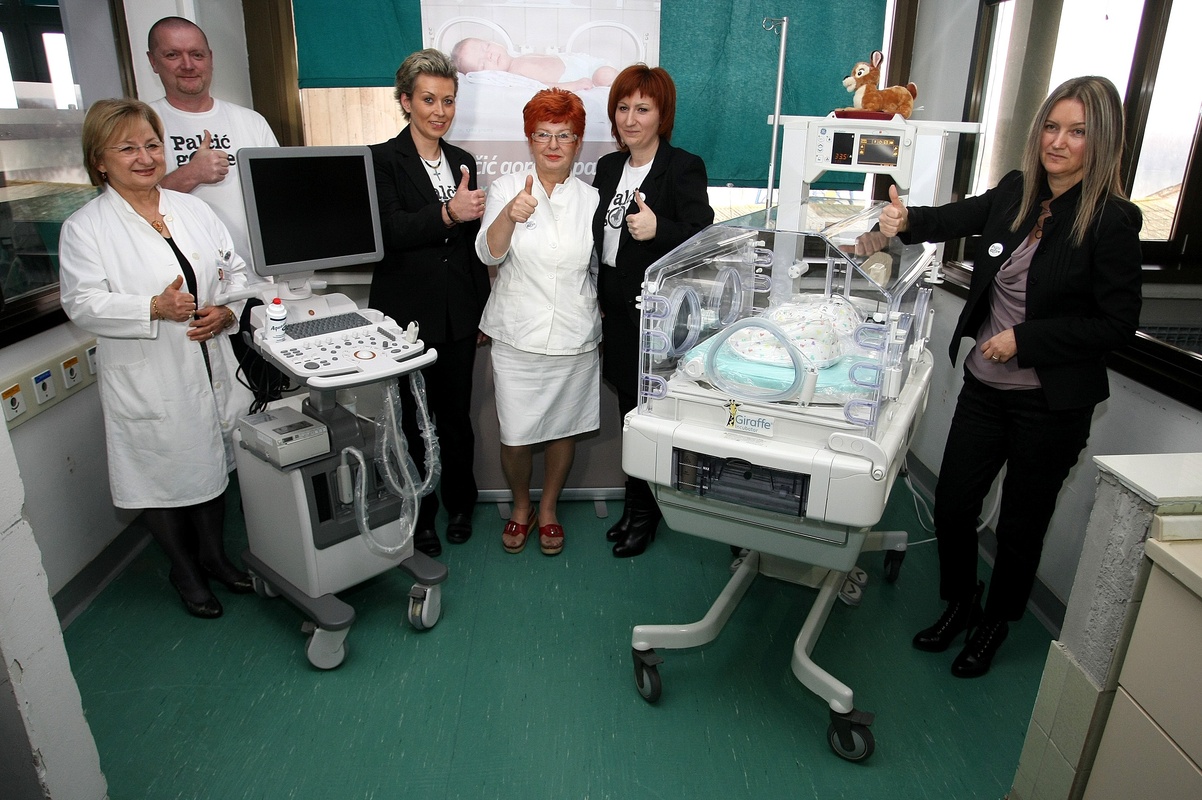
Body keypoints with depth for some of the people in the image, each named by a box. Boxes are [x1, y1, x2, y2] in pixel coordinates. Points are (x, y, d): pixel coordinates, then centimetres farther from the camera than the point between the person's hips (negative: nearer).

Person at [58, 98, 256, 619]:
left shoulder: (194, 210, 8)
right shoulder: (84, 228, -5)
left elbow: (236, 271, 8)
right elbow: (83, 304, -12)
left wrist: (226, 310, -11)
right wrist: (155, 309, -25)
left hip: (213, 370, 4)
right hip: (149, 385, -4)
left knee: (213, 464, 17)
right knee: (164, 478, 9)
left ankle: (214, 556, 38)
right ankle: (184, 572, 31)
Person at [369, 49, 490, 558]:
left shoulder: (463, 162, 12)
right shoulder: (381, 160, -4)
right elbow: (389, 231, -18)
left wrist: (482, 309, 16)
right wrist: (447, 214, -32)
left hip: (458, 314, 4)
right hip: (408, 313, -4)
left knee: (457, 415, 12)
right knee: (413, 418, 7)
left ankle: (459, 503, 32)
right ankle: (419, 515, 25)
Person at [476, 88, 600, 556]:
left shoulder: (591, 198, 4)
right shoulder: (506, 189, -2)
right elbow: (489, 253, -18)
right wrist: (510, 215, -36)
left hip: (574, 338, 2)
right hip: (517, 337, -1)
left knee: (563, 431, 13)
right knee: (514, 438, 4)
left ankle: (548, 510, 36)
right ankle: (520, 508, 33)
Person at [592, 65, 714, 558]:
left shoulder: (684, 168, -9)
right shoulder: (609, 168, 11)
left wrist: (658, 229, -36)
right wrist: (599, 302, 16)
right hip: (617, 310, 6)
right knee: (630, 411, 14)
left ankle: (644, 512, 22)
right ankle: (637, 505, 29)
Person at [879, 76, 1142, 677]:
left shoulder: (1113, 221, -13)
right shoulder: (1017, 192, 0)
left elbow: (1119, 324, -11)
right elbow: (956, 219, 15)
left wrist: (1025, 338, -18)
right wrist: (907, 220, -5)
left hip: (1052, 403, -4)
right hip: (985, 385, 5)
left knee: (1021, 523, 12)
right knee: (952, 503, 10)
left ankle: (994, 624, 37)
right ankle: (958, 605, 37)